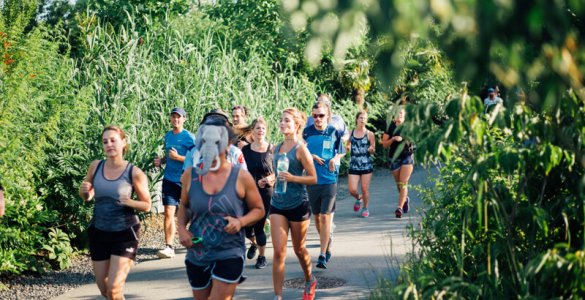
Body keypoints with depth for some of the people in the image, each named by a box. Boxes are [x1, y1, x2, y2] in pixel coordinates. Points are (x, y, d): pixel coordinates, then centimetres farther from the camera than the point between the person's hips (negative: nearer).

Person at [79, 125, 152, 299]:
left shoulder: (134, 173, -13)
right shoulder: (95, 167, -3)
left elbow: (147, 206, -4)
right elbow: (87, 198, 12)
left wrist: (130, 202, -23)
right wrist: (84, 191, -11)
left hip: (125, 234, -4)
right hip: (99, 233, 4)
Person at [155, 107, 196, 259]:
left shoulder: (189, 137, -7)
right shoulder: (168, 136, 10)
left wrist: (177, 157, -20)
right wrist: (161, 160, 3)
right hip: (169, 179, 4)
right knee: (168, 212, -6)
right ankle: (169, 247, -7)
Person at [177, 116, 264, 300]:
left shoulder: (241, 177, -8)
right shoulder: (191, 175, -1)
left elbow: (259, 209, 2)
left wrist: (240, 221, -17)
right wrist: (182, 228, -3)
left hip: (229, 255, -4)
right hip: (197, 255, 4)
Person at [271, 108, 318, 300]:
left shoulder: (300, 149, -11)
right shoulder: (277, 148, 7)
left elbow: (313, 178, -11)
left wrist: (292, 178, -23)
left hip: (298, 205, -4)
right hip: (278, 204, 4)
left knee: (299, 249, 14)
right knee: (279, 252, -6)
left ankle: (310, 282, 41)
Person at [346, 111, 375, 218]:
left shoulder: (369, 134, -1)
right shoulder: (350, 133, 4)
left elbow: (373, 150, 4)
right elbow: (348, 147, 15)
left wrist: (371, 149, -18)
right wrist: (347, 148, -8)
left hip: (366, 165, -2)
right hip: (354, 165, 2)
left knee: (364, 188, 1)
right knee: (352, 190, -3)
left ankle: (365, 208, 22)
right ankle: (359, 198, 31)